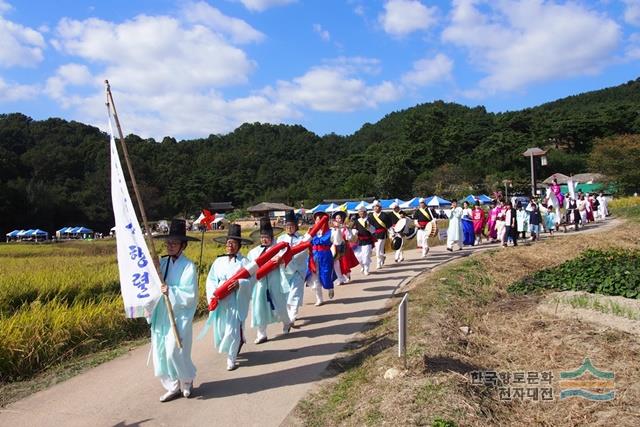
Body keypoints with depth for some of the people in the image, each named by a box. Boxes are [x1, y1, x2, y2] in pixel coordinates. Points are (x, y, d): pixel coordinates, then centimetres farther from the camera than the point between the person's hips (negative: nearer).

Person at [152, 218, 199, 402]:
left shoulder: (189, 266, -11)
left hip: (179, 316, -5)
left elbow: (190, 296, -14)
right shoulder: (162, 262, 3)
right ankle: (173, 386, 26)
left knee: (174, 352, -6)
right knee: (160, 352, 8)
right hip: (161, 315, 5)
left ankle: (187, 379, 23)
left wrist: (171, 291, -24)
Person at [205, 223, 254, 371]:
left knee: (233, 330, -3)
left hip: (236, 302, -4)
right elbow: (211, 280, 5)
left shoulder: (243, 261, -4)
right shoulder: (218, 261, 7)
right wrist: (213, 294, -11)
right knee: (219, 329, 9)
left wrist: (239, 283, -27)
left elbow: (250, 280, -9)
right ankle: (238, 343, 38)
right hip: (220, 302, 4)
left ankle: (231, 359, 15)